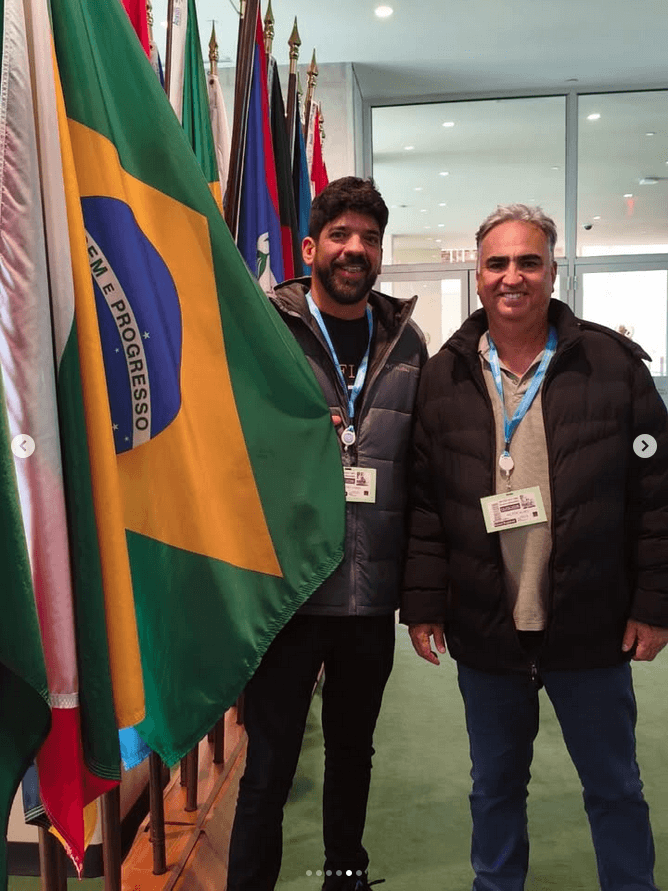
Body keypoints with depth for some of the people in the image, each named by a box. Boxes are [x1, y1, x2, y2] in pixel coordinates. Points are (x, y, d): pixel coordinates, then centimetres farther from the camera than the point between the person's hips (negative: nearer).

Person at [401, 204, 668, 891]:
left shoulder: (613, 364, -3)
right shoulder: (443, 377, 1)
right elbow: (424, 502, 0)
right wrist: (422, 605, -3)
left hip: (592, 631, -1)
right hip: (483, 634, 2)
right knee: (494, 787, 20)